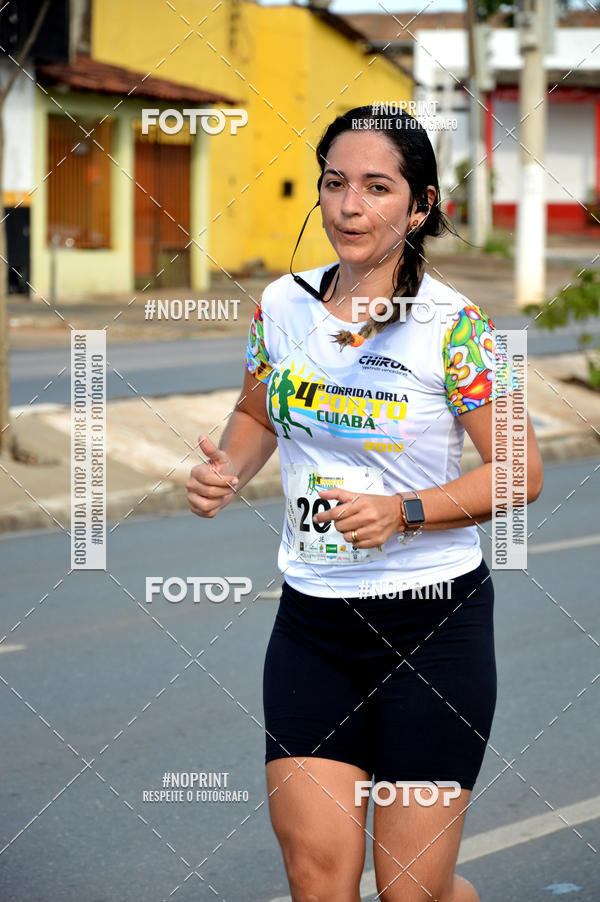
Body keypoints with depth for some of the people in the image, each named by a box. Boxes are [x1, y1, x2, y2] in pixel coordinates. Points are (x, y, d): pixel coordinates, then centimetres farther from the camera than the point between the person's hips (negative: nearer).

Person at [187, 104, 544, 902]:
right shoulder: (282, 305, 2)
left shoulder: (453, 327, -12)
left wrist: (403, 514, -20)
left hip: (434, 625, -4)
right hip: (310, 620, 4)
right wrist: (226, 473, -2)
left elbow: (520, 471, -7)